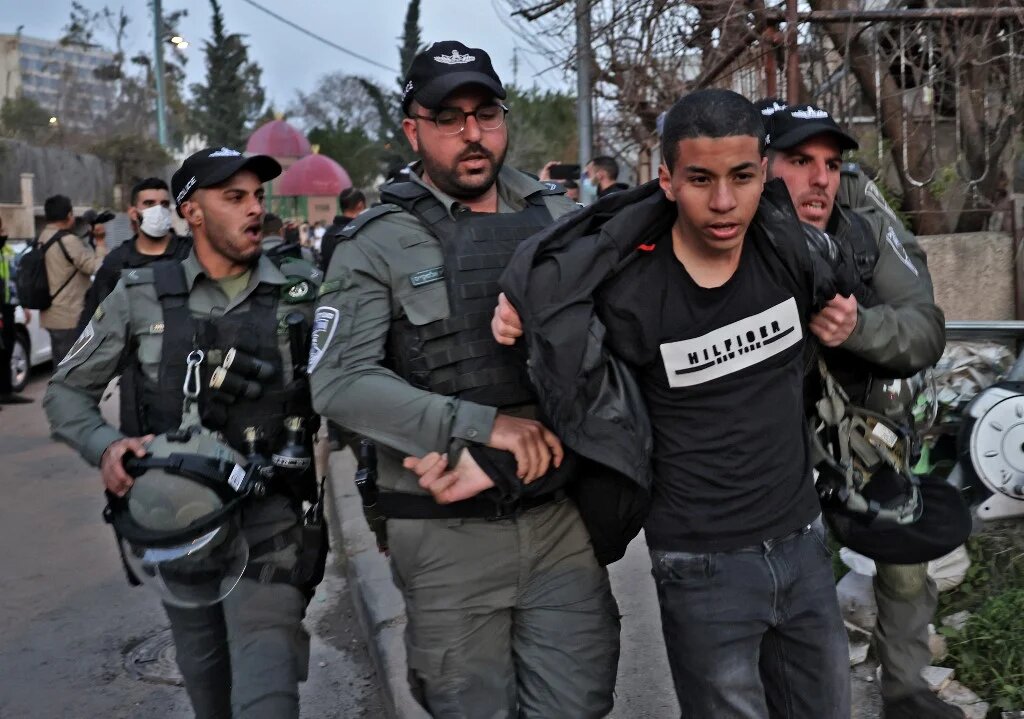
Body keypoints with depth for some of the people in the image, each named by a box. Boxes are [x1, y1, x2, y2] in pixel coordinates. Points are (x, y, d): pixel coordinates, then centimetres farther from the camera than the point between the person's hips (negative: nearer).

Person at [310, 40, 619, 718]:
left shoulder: (561, 219, 6)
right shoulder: (377, 244, -3)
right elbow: (340, 382, -12)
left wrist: (498, 462, -15)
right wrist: (481, 425, -19)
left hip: (563, 515, 3)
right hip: (448, 534, -2)